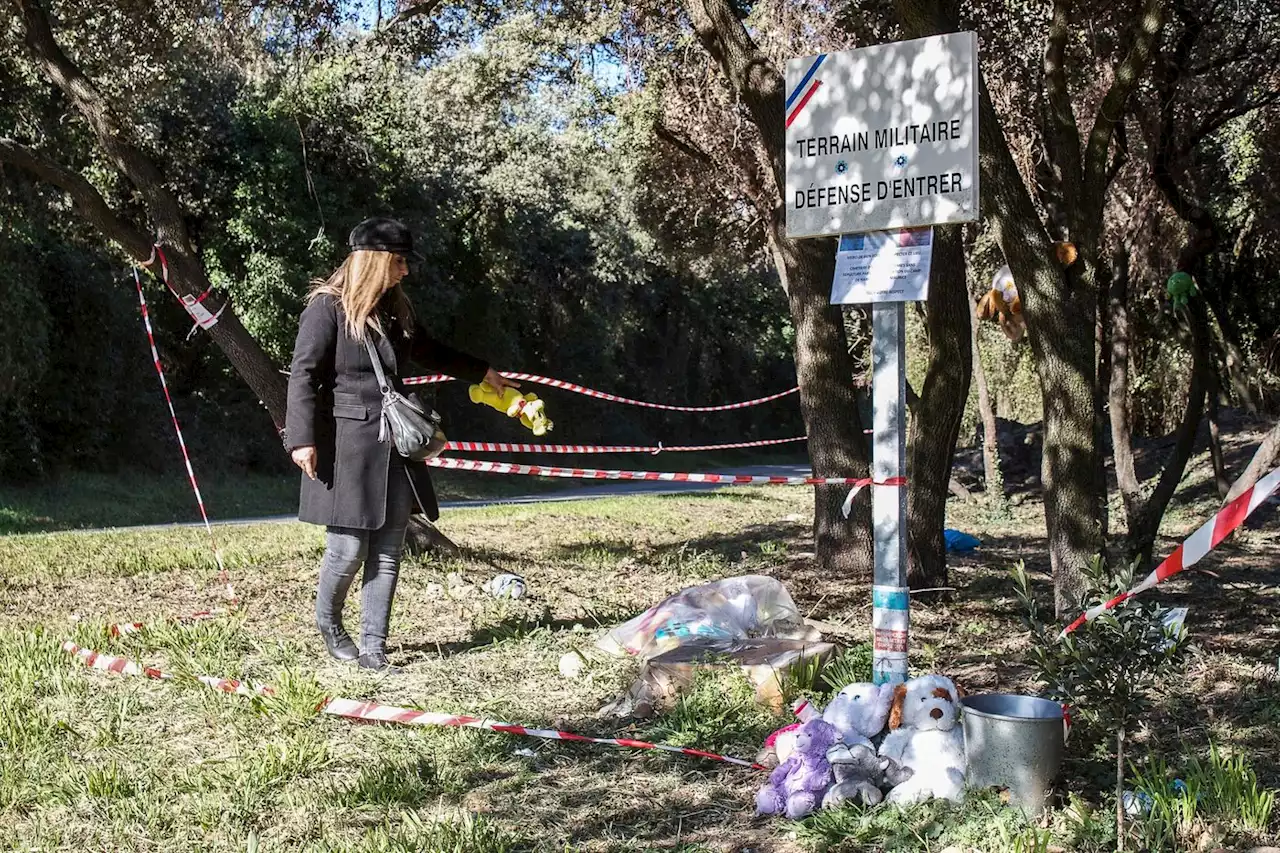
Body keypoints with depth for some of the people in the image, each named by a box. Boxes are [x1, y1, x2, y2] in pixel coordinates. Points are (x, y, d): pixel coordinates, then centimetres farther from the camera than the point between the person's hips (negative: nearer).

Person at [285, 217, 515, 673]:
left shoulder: (395, 309, 14)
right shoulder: (328, 307, -8)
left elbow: (428, 352, 31)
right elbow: (303, 376, -11)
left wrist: (482, 370, 39)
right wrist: (302, 439, -19)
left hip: (393, 446, 7)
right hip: (346, 445, -7)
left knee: (388, 553, 5)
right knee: (349, 549, -4)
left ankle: (373, 647, 12)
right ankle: (327, 623, 24)